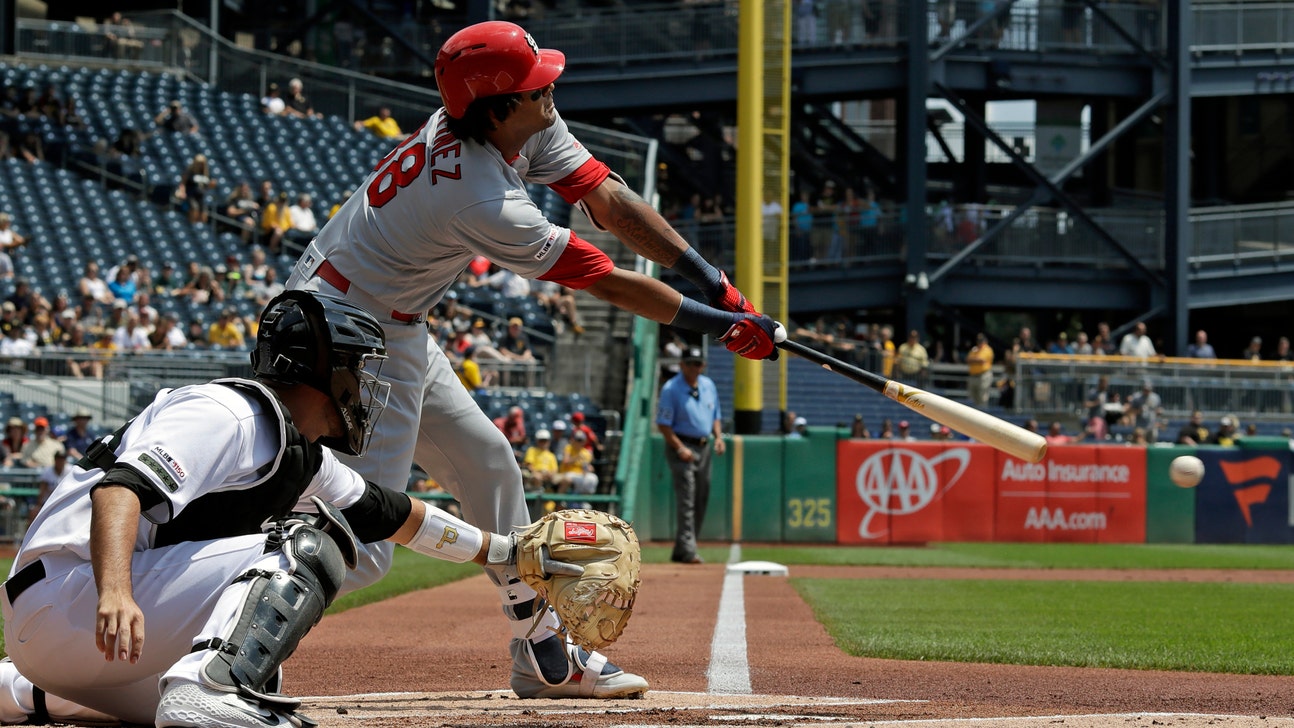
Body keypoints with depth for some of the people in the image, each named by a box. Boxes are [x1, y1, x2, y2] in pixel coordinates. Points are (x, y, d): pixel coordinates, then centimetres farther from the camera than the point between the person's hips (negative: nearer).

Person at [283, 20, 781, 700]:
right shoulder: (488, 204, -28)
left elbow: (610, 201, -3)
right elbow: (610, 284, -20)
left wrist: (711, 280, -11)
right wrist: (723, 326, -10)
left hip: (397, 331, 11)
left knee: (486, 462, 19)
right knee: (363, 548, -19)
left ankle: (543, 654, 29)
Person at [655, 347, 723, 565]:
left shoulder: (708, 386, 11)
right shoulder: (671, 389, -10)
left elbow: (716, 416, 21)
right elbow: (663, 424, -12)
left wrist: (718, 436, 2)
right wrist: (680, 448, -21)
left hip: (704, 447, 7)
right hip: (681, 445, -7)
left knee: (701, 500, 9)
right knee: (686, 500, -15)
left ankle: (680, 551, 17)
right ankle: (688, 551, -22)